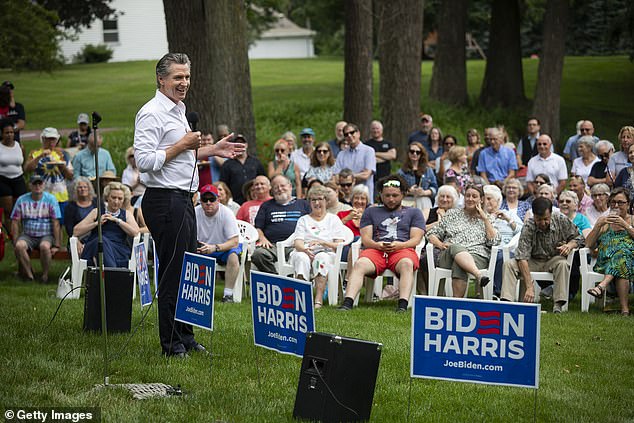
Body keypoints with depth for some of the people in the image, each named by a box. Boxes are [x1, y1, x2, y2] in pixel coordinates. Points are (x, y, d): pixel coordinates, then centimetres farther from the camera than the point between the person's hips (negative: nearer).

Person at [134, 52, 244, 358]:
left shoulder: (178, 110, 18)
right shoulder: (151, 113, -13)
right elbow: (144, 160, -22)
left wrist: (212, 150, 18)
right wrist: (182, 146, -17)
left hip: (183, 198, 10)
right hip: (164, 199, -10)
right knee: (172, 272, -6)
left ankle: (185, 337, 21)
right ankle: (171, 344, 1)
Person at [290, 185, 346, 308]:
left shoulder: (333, 219, 18)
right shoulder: (303, 220, 22)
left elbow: (339, 245, 6)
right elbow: (297, 243, 7)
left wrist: (322, 242, -12)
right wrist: (305, 249, -17)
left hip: (327, 253, -1)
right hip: (304, 253, 1)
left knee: (322, 257, -37)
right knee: (302, 258, -35)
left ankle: (318, 300, -48)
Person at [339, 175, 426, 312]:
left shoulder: (414, 212, 23)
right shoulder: (370, 212, 27)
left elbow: (416, 239, 10)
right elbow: (365, 239, 15)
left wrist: (399, 245, -12)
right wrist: (377, 245, -10)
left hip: (403, 249, -1)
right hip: (375, 249, 1)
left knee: (407, 264, -38)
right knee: (359, 264, -32)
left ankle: (403, 305, -51)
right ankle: (347, 303, -46)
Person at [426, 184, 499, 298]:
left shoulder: (486, 219, 21)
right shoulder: (453, 214, 24)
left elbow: (494, 241, 5)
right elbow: (432, 234, 19)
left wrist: (485, 218, 4)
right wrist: (440, 244, -3)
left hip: (477, 257, -1)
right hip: (448, 256, 1)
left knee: (458, 265, -38)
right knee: (456, 247, -38)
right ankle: (479, 275, -60)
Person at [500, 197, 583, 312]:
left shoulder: (562, 221, -14)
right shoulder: (528, 227, -22)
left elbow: (578, 238, 3)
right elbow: (522, 258, -29)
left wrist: (570, 245, -24)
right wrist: (530, 287, -38)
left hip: (554, 260, 0)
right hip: (533, 262, 0)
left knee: (562, 264, -35)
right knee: (509, 264, -26)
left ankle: (558, 305, -38)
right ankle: (506, 301, -37)